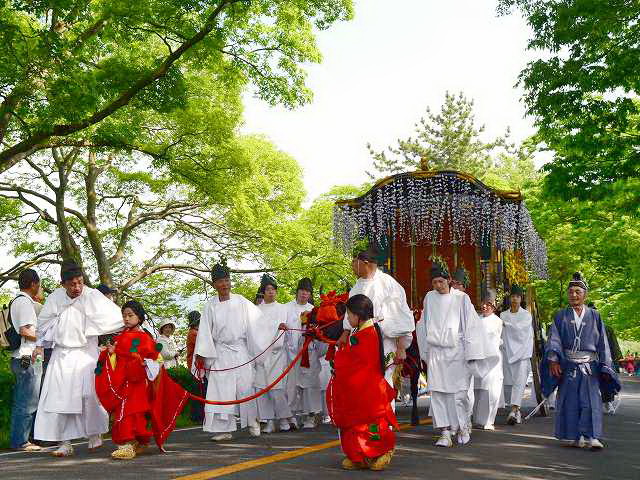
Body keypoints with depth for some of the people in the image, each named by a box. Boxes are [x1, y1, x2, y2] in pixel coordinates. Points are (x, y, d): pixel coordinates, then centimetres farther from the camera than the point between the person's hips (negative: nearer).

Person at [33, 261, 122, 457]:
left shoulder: (92, 296, -11)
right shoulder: (55, 298, -1)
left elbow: (115, 317, -10)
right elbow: (43, 322, 15)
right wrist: (39, 345, 15)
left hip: (86, 353, -2)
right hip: (61, 354, 3)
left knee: (89, 394, -7)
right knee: (58, 398, -3)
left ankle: (94, 433, 18)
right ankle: (65, 442, 5)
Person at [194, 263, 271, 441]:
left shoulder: (240, 301, 2)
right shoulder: (210, 306, 2)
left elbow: (257, 321, 2)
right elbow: (205, 331, 1)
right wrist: (201, 356, -3)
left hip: (240, 351, 0)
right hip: (220, 353, 1)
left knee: (246, 387, 2)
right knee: (220, 389, -4)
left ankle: (252, 422, 20)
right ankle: (224, 429, 2)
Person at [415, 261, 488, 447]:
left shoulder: (461, 298, -1)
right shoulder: (429, 298, 8)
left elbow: (472, 326, -1)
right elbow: (423, 326, 17)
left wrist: (471, 355, -5)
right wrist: (425, 353, 15)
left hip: (456, 352, -3)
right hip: (435, 353, 3)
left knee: (458, 392, -4)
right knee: (438, 392, -3)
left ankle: (464, 427, 19)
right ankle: (445, 432, 3)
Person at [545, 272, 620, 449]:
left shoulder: (594, 316, 8)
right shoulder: (561, 316, 8)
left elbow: (602, 343, 7)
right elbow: (554, 339, -3)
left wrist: (605, 368, 1)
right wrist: (553, 360, -18)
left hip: (590, 365, 0)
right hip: (567, 365, 0)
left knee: (591, 400, -9)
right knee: (570, 400, 1)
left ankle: (592, 436, -10)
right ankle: (577, 437, 8)